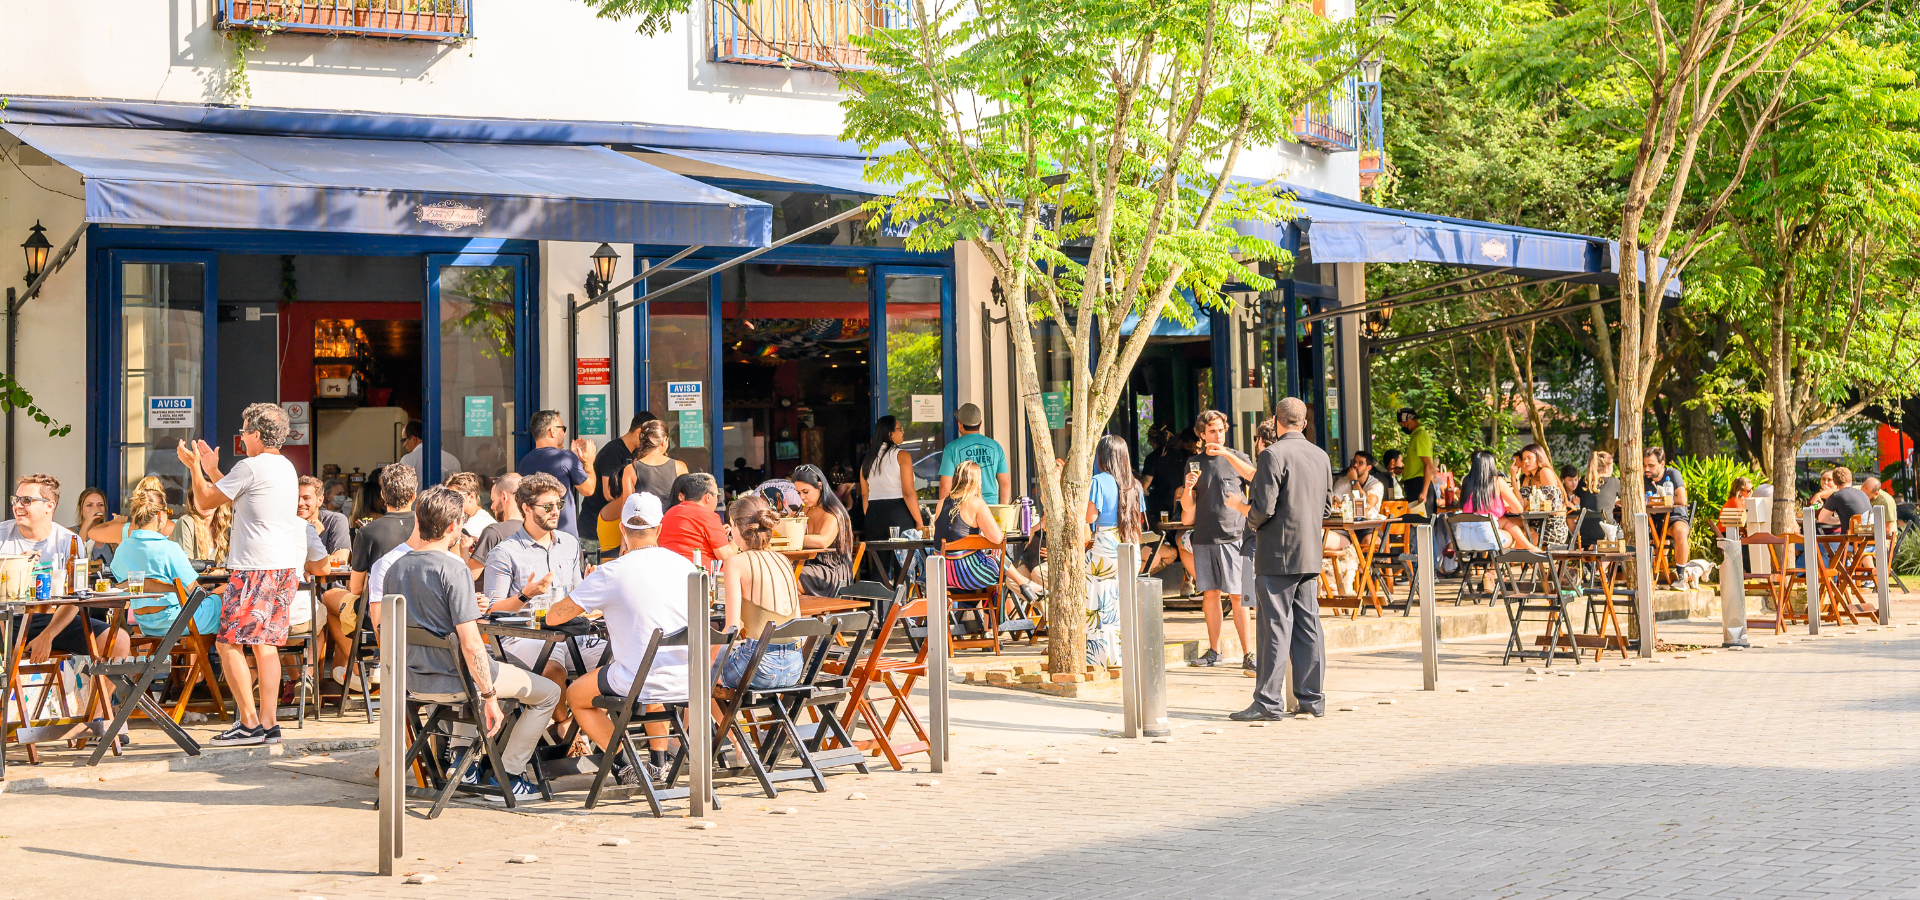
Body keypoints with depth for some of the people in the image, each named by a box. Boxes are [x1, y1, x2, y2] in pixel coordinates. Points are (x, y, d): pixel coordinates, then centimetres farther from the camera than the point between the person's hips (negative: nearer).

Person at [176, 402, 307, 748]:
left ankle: (249, 723, -7)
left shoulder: (251, 467, -11)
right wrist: (212, 471, 33)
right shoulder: (287, 467, 16)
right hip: (286, 567, 9)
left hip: (255, 569, -9)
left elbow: (205, 501, -1)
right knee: (265, 644, 11)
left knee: (229, 643, -4)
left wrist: (194, 466, 13)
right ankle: (269, 723, 9)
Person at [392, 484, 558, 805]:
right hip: (456, 680, -8)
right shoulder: (453, 569, -21)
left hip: (415, 681, 8)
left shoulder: (395, 570, 2)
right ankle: (506, 776, 6)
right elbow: (470, 644, -24)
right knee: (549, 693, 8)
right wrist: (490, 697, -16)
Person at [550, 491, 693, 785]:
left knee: (575, 695, 22)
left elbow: (552, 617, -2)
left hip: (638, 682, -5)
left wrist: (583, 606, 19)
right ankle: (659, 759, 35)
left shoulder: (610, 574, -11)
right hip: (687, 681, 5)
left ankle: (623, 767, 10)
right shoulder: (684, 566, 2)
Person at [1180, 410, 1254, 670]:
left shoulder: (1236, 457, 6)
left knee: (1237, 596, -7)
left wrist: (1227, 454, -21)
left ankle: (1248, 653, -6)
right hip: (1204, 537, 3)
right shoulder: (1194, 462, 13)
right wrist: (1188, 487, -7)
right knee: (1210, 595, 6)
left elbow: (1256, 477, -16)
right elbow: (1187, 507, 14)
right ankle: (1213, 651, 15)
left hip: (1233, 535, -3)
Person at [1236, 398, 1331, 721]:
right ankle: (1311, 699, 13)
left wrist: (1252, 519, 2)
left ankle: (1269, 701, -3)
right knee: (1308, 625, 9)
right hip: (1311, 552, 7)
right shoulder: (1321, 456, 9)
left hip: (1278, 553, -7)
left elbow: (1264, 507, -17)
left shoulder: (1273, 455, -13)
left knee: (1275, 626, -5)